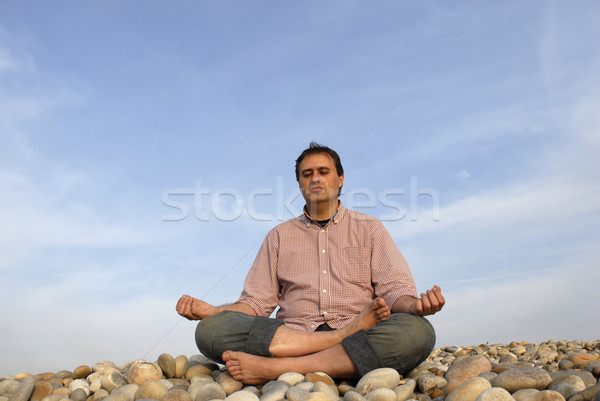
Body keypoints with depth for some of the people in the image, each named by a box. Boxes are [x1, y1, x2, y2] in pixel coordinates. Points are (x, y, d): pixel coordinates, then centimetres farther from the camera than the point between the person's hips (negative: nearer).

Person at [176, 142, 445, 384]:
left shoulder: (369, 228, 17)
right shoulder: (279, 236, 20)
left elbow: (394, 289, 5)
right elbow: (256, 302, 13)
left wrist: (415, 305, -19)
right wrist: (210, 310, -7)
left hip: (360, 346, 0)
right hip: (289, 338, 1)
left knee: (418, 331, -33)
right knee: (210, 330, -24)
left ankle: (277, 368, -29)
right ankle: (346, 334, -26)